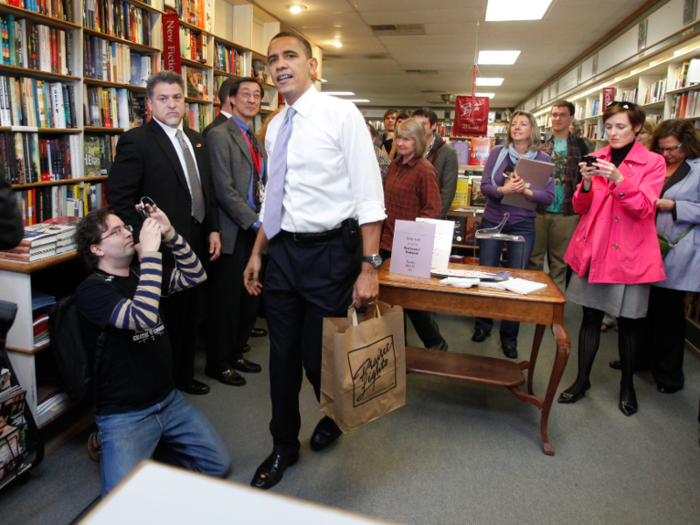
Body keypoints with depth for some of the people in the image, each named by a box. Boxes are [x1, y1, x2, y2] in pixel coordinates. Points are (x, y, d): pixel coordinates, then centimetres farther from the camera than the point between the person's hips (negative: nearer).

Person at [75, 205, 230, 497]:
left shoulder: (141, 275, 9)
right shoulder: (91, 289, -15)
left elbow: (195, 275, 6)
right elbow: (142, 318, -32)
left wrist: (169, 234, -7)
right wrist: (150, 251, -28)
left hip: (169, 400, 7)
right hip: (123, 414, -6)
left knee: (219, 465, 4)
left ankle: (153, 444, 21)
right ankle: (112, 450, 10)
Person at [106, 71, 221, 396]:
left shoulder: (195, 140, 13)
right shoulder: (136, 141, -10)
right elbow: (118, 197, -14)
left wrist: (213, 229, 8)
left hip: (196, 246, 7)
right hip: (163, 249, -7)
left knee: (188, 317, 18)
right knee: (166, 321, 4)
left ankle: (184, 377, 36)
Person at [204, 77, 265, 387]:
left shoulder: (256, 141, 17)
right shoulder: (220, 135, -8)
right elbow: (224, 190, -16)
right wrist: (256, 222, -17)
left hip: (254, 229, 8)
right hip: (232, 232, -8)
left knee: (250, 299, 13)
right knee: (226, 301, 3)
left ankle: (235, 354, 31)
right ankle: (218, 364, 20)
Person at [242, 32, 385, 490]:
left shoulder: (341, 115, -8)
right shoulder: (275, 127, 12)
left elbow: (369, 195, -13)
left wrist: (370, 267, -19)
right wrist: (258, 253, 15)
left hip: (329, 252, -6)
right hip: (284, 251, 6)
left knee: (320, 355, 6)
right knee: (282, 354, 14)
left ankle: (334, 418, 42)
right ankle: (284, 447, 35)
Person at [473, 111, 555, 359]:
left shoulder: (542, 158, 0)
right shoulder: (497, 152, 2)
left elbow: (549, 197, -5)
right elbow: (484, 186, -5)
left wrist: (526, 191, -22)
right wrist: (503, 190, -25)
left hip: (522, 226, -1)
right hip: (492, 221, 1)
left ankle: (509, 337, 17)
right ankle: (483, 326, 27)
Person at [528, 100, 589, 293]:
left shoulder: (580, 146, 6)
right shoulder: (539, 144, 7)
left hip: (566, 213, 0)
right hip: (538, 210, 0)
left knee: (559, 262, 9)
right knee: (534, 259, 6)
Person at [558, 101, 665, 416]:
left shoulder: (653, 162, 0)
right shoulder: (596, 159, 9)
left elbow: (644, 209, -12)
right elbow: (580, 208, 4)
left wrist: (619, 180, -26)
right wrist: (587, 184, -15)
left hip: (630, 254, -2)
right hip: (593, 249, 2)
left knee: (628, 322, 7)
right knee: (590, 316, 6)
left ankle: (627, 385, 26)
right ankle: (582, 380, 19)